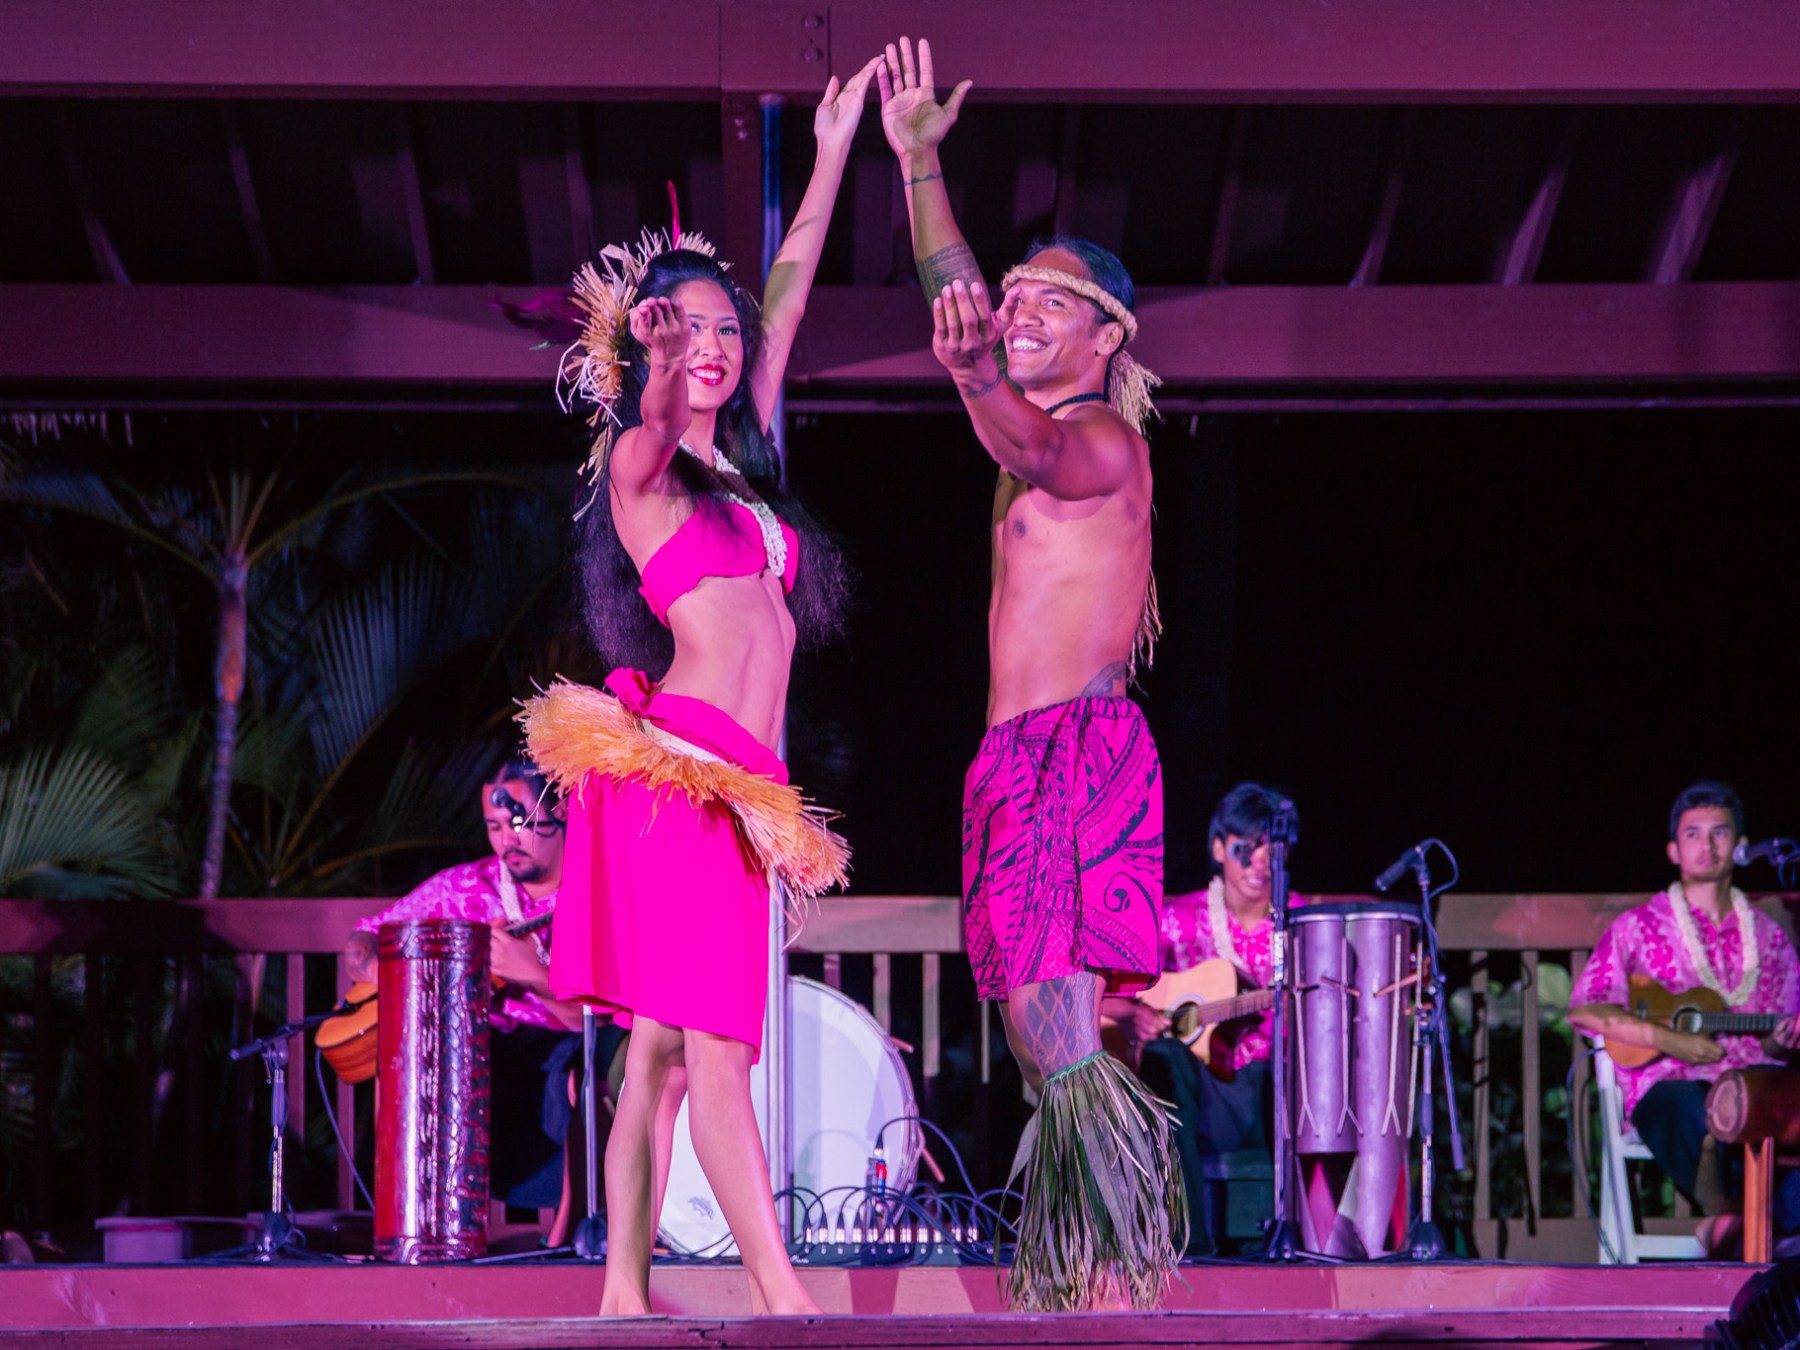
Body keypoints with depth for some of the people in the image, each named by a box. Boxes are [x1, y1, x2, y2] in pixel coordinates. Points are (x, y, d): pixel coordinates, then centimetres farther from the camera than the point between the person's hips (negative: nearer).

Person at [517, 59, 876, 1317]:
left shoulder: (740, 469, 22)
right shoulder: (640, 469, 5)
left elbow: (788, 298, 25)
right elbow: (651, 422, -19)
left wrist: (836, 150, 28)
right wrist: (653, 362, -37)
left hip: (736, 781, 8)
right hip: (678, 766, -8)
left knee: (666, 1048, 5)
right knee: (716, 1042, -13)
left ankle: (625, 1294, 6)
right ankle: (784, 1297, -20)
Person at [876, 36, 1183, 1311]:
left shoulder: (1102, 440, -5)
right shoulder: (1045, 423, 20)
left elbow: (1033, 458, -27)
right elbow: (957, 295, 26)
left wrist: (970, 376, -45)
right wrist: (919, 162, 21)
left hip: (1078, 749, -9)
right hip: (1019, 758, 9)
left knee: (1058, 1016, -18)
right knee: (1038, 1026, 4)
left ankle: (1119, 1273, -20)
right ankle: (1071, 1266, 3)